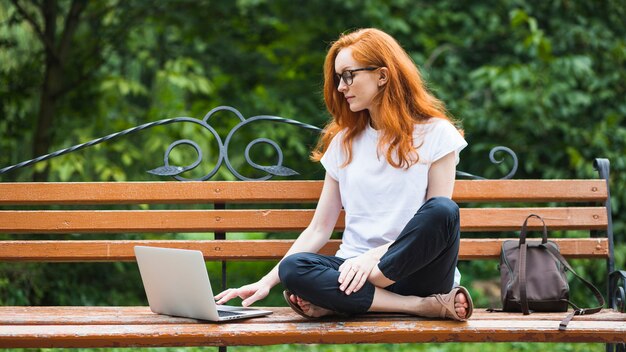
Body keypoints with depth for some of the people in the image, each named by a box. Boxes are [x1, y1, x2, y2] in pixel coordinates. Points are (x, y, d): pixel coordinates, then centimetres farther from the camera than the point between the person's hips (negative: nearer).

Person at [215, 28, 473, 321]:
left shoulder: (434, 134, 4)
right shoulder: (344, 141, 16)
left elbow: (440, 218, -4)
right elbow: (319, 229, 13)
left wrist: (374, 256, -17)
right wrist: (266, 283, 1)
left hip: (416, 272, -2)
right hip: (355, 271, 2)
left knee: (443, 210, -33)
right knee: (293, 269, -29)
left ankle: (336, 302, -28)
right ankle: (423, 307, -30)